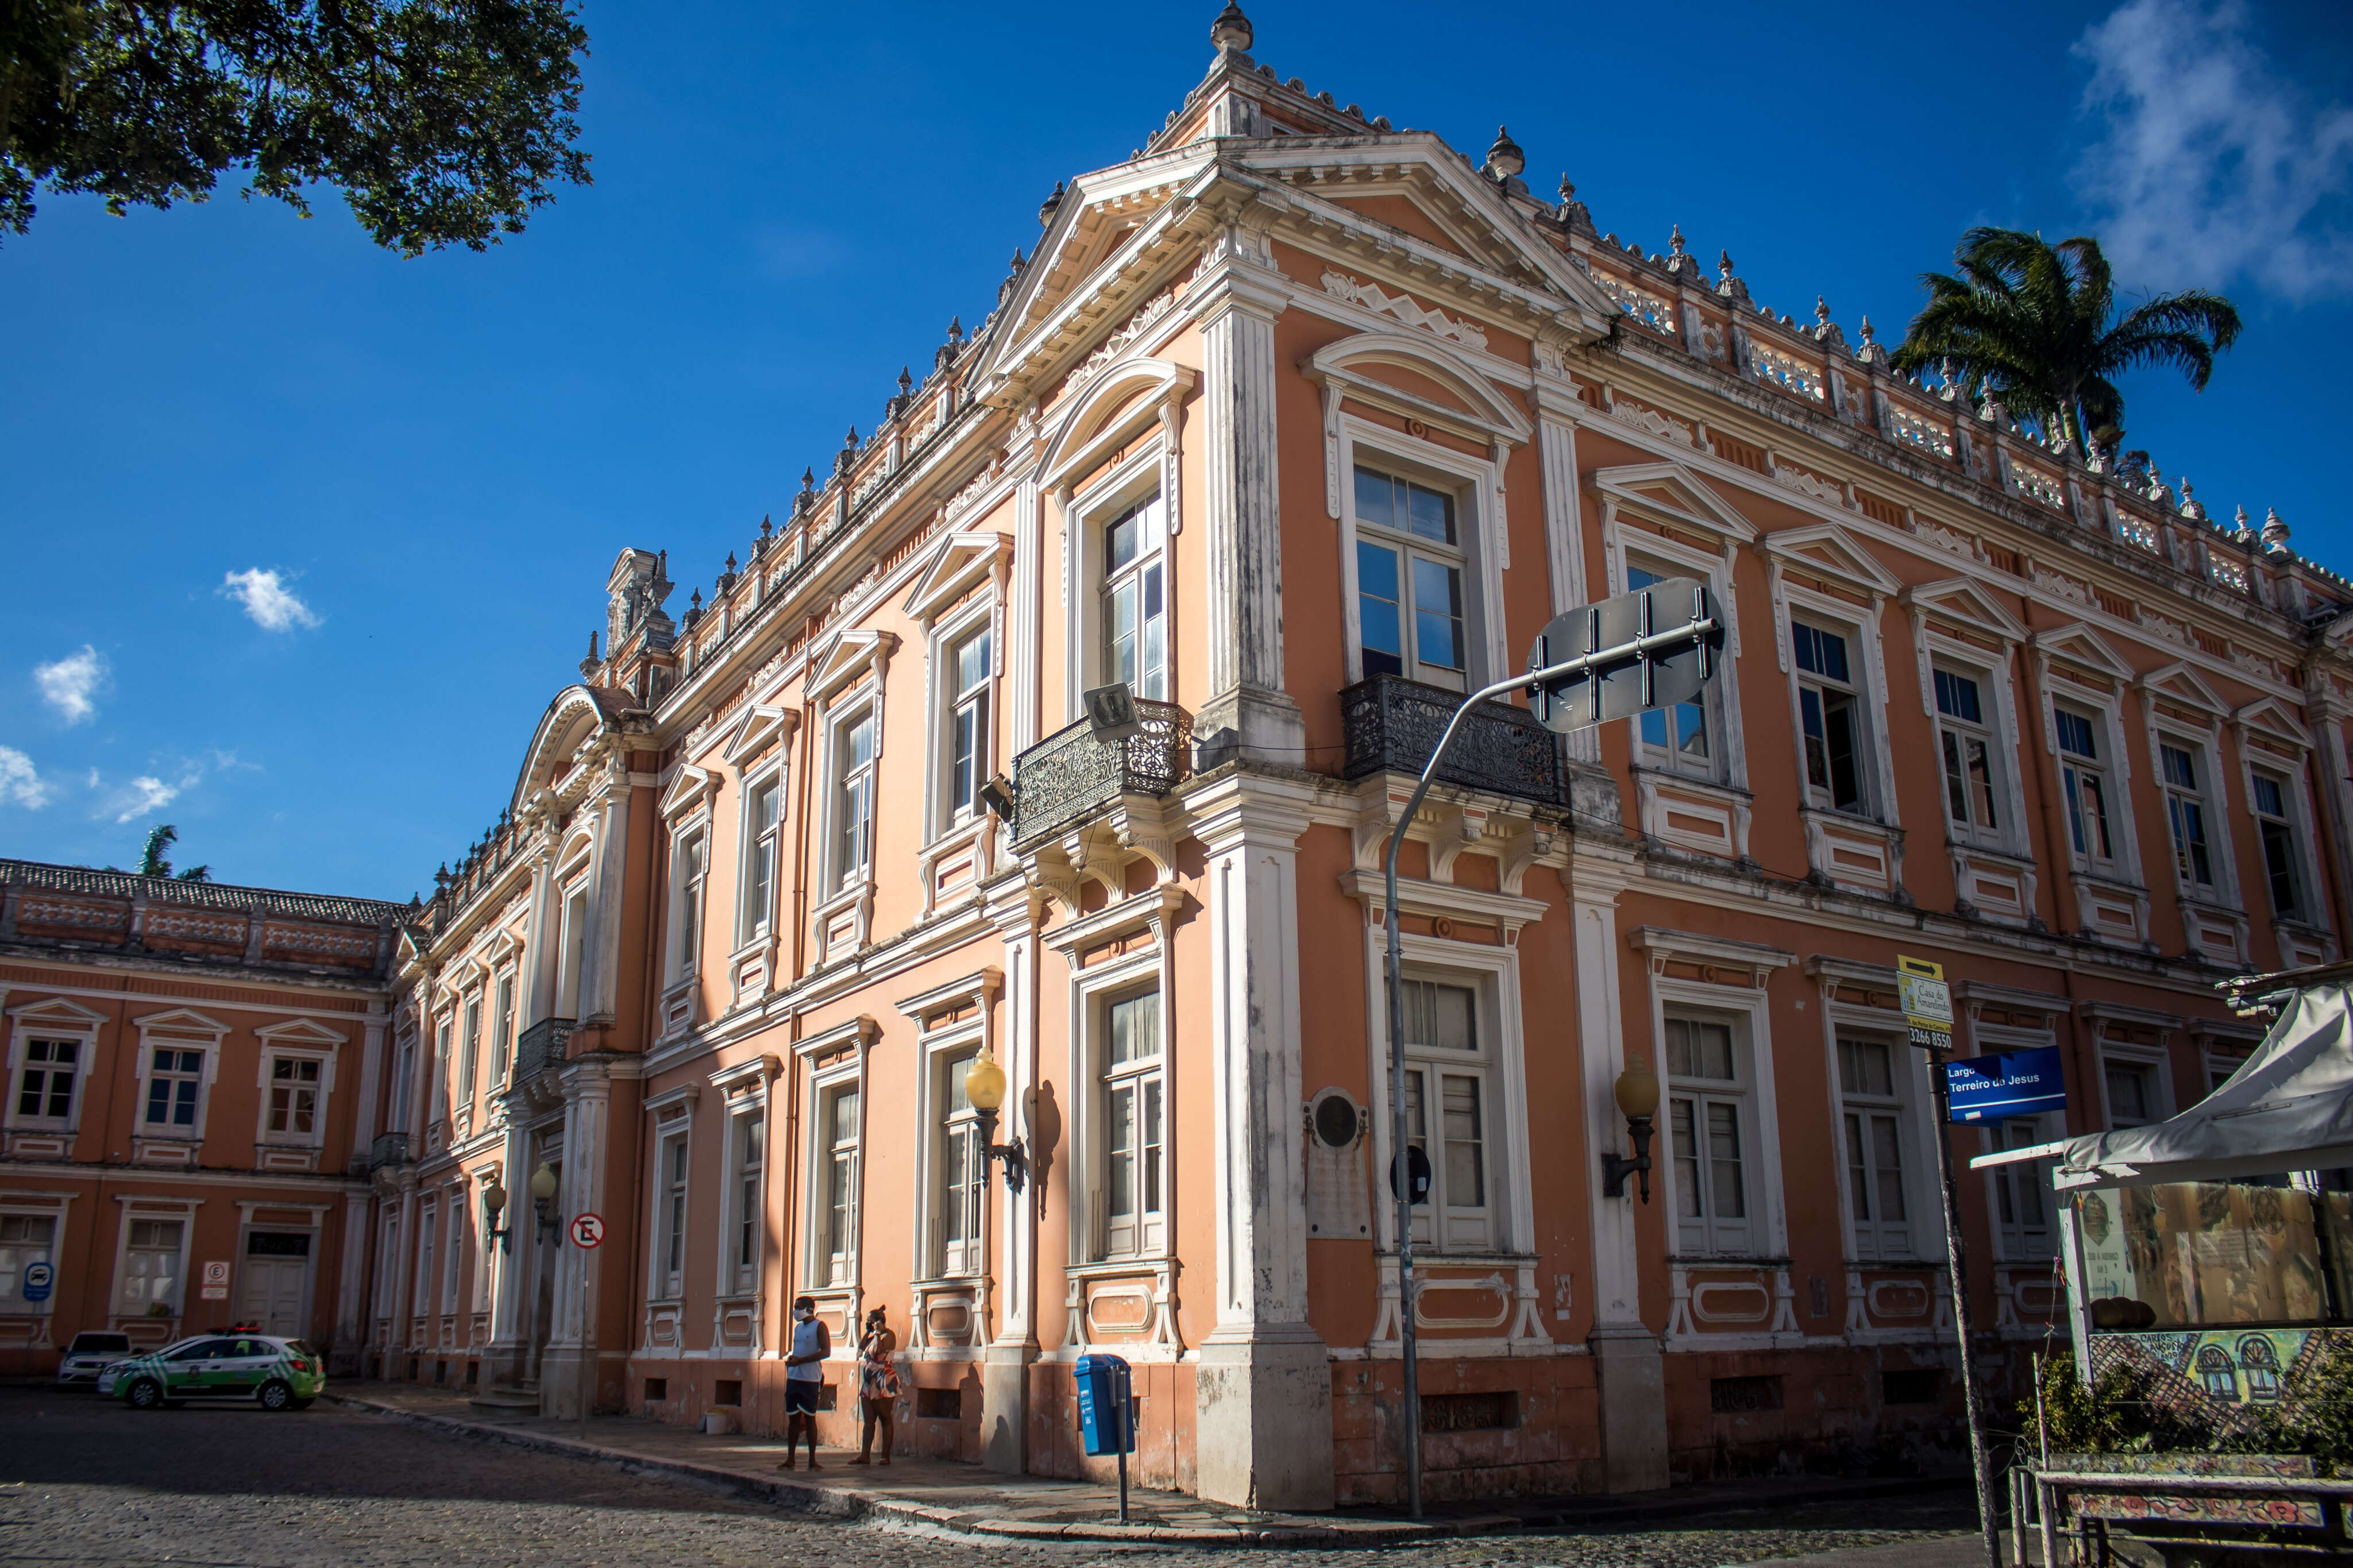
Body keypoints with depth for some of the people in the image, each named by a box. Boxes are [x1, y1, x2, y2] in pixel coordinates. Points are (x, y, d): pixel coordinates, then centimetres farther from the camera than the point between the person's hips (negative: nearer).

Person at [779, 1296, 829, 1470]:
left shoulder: (819, 1326, -6)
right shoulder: (798, 1327, 17)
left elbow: (826, 1352, -14)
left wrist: (800, 1360, -18)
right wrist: (791, 1360, 6)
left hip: (810, 1380, -6)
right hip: (793, 1378, 6)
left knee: (810, 1418, -2)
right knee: (793, 1418, 6)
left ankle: (812, 1460, 5)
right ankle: (790, 1460, 10)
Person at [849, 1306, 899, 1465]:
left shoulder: (888, 1335, -8)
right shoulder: (874, 1336, 19)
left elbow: (878, 1351, -23)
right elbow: (861, 1347, 13)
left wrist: (878, 1332, -15)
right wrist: (868, 1332, 11)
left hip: (884, 1382, -9)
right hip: (869, 1383, 9)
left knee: (885, 1419, -3)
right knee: (868, 1421, 5)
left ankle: (886, 1456, -1)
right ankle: (864, 1455, 5)